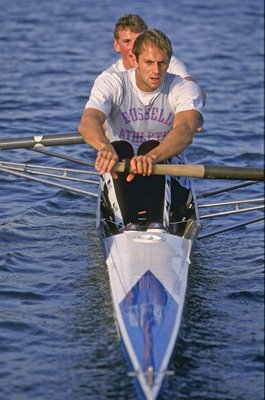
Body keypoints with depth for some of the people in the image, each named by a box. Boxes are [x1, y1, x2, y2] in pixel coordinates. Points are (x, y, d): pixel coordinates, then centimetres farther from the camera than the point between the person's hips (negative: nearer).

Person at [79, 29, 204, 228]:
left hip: (169, 178, -1)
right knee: (120, 149, -29)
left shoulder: (184, 89, -7)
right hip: (120, 179, 1)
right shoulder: (111, 84, -5)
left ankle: (156, 224, -52)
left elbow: (185, 130, -28)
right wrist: (105, 147, -50)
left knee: (151, 147, -30)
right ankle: (132, 224, -48)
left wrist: (151, 157, -49)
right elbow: (88, 121, -25)